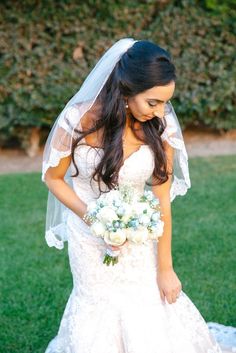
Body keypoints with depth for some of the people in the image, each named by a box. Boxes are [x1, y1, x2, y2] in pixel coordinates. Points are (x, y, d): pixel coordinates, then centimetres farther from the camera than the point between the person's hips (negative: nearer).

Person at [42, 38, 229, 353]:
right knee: (98, 305, 16)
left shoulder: (160, 127, -17)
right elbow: (53, 177, -7)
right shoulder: (78, 120, -22)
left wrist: (165, 268, -10)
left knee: (150, 308, 8)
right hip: (90, 235, -1)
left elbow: (161, 200, -13)